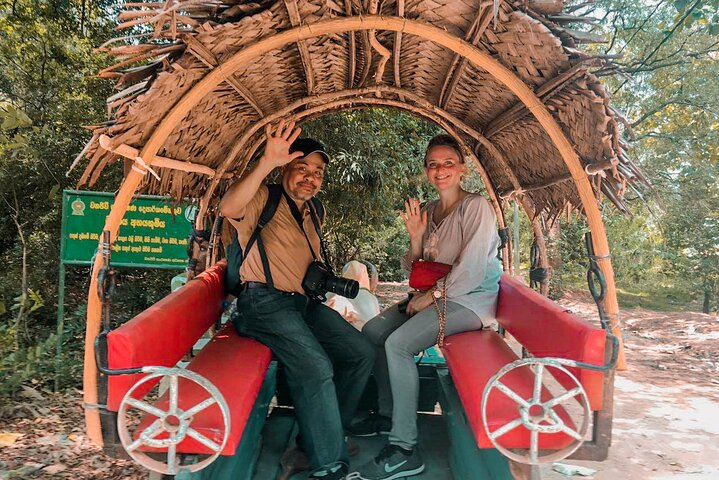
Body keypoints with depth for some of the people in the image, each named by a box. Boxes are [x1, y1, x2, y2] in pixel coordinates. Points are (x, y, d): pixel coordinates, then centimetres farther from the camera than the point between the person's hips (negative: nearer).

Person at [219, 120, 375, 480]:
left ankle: (320, 433, 13)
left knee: (362, 353, -2)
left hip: (304, 302, 8)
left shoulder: (311, 213, 20)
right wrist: (266, 163, -38)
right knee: (316, 367, -28)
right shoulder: (264, 199, -4)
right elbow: (229, 207, -29)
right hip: (265, 302, -8)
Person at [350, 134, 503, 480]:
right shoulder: (429, 211, 12)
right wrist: (416, 236, -6)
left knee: (398, 343, -26)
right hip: (436, 294, 8)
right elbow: (416, 270, 11)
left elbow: (471, 270, -19)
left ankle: (405, 450, -18)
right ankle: (388, 413, 15)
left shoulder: (476, 206, -11)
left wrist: (431, 296, -15)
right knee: (372, 331, -1)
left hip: (471, 299, -8)